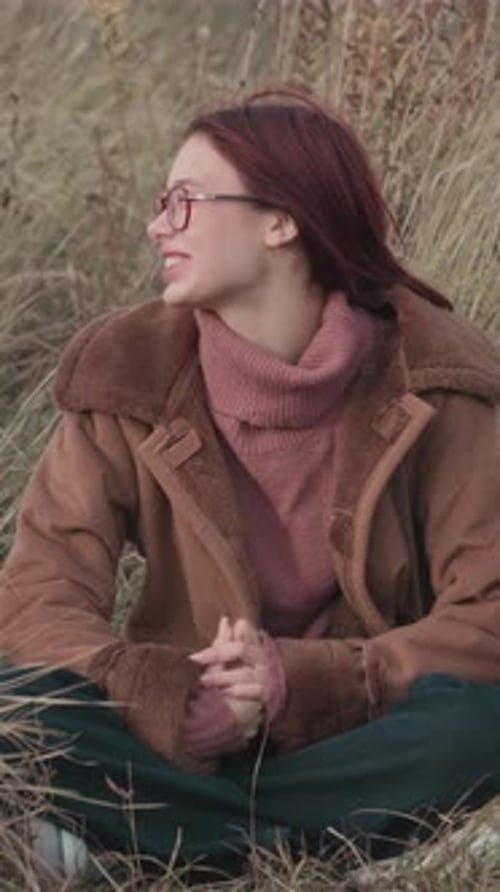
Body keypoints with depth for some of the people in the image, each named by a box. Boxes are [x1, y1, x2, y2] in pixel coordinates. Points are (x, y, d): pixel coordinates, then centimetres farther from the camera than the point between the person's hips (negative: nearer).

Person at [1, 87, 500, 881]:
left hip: (366, 736, -1)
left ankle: (163, 841, -18)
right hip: (190, 740, 1)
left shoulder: (432, 377, -10)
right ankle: (356, 843, -21)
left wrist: (305, 682, -26)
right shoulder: (127, 376, -7)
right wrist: (174, 699, -30)